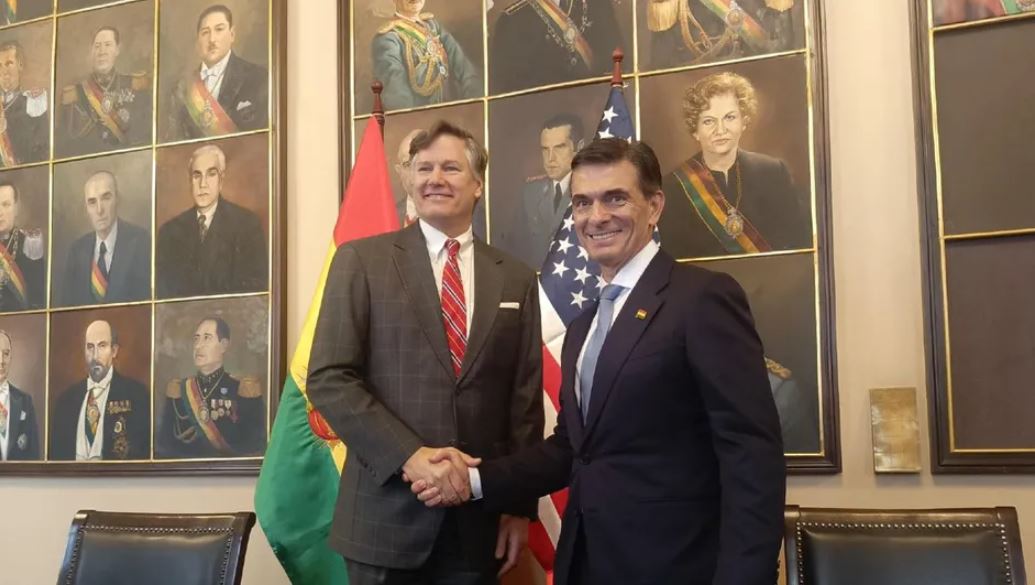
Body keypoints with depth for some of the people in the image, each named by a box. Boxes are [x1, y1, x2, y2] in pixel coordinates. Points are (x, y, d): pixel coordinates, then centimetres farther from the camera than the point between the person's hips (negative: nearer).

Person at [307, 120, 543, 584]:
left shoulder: (516, 279, 9)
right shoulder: (361, 260, 0)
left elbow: (525, 398, 9)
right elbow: (328, 379, -7)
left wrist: (521, 504, 3)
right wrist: (410, 455, -17)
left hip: (480, 516, 3)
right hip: (386, 510, -2)